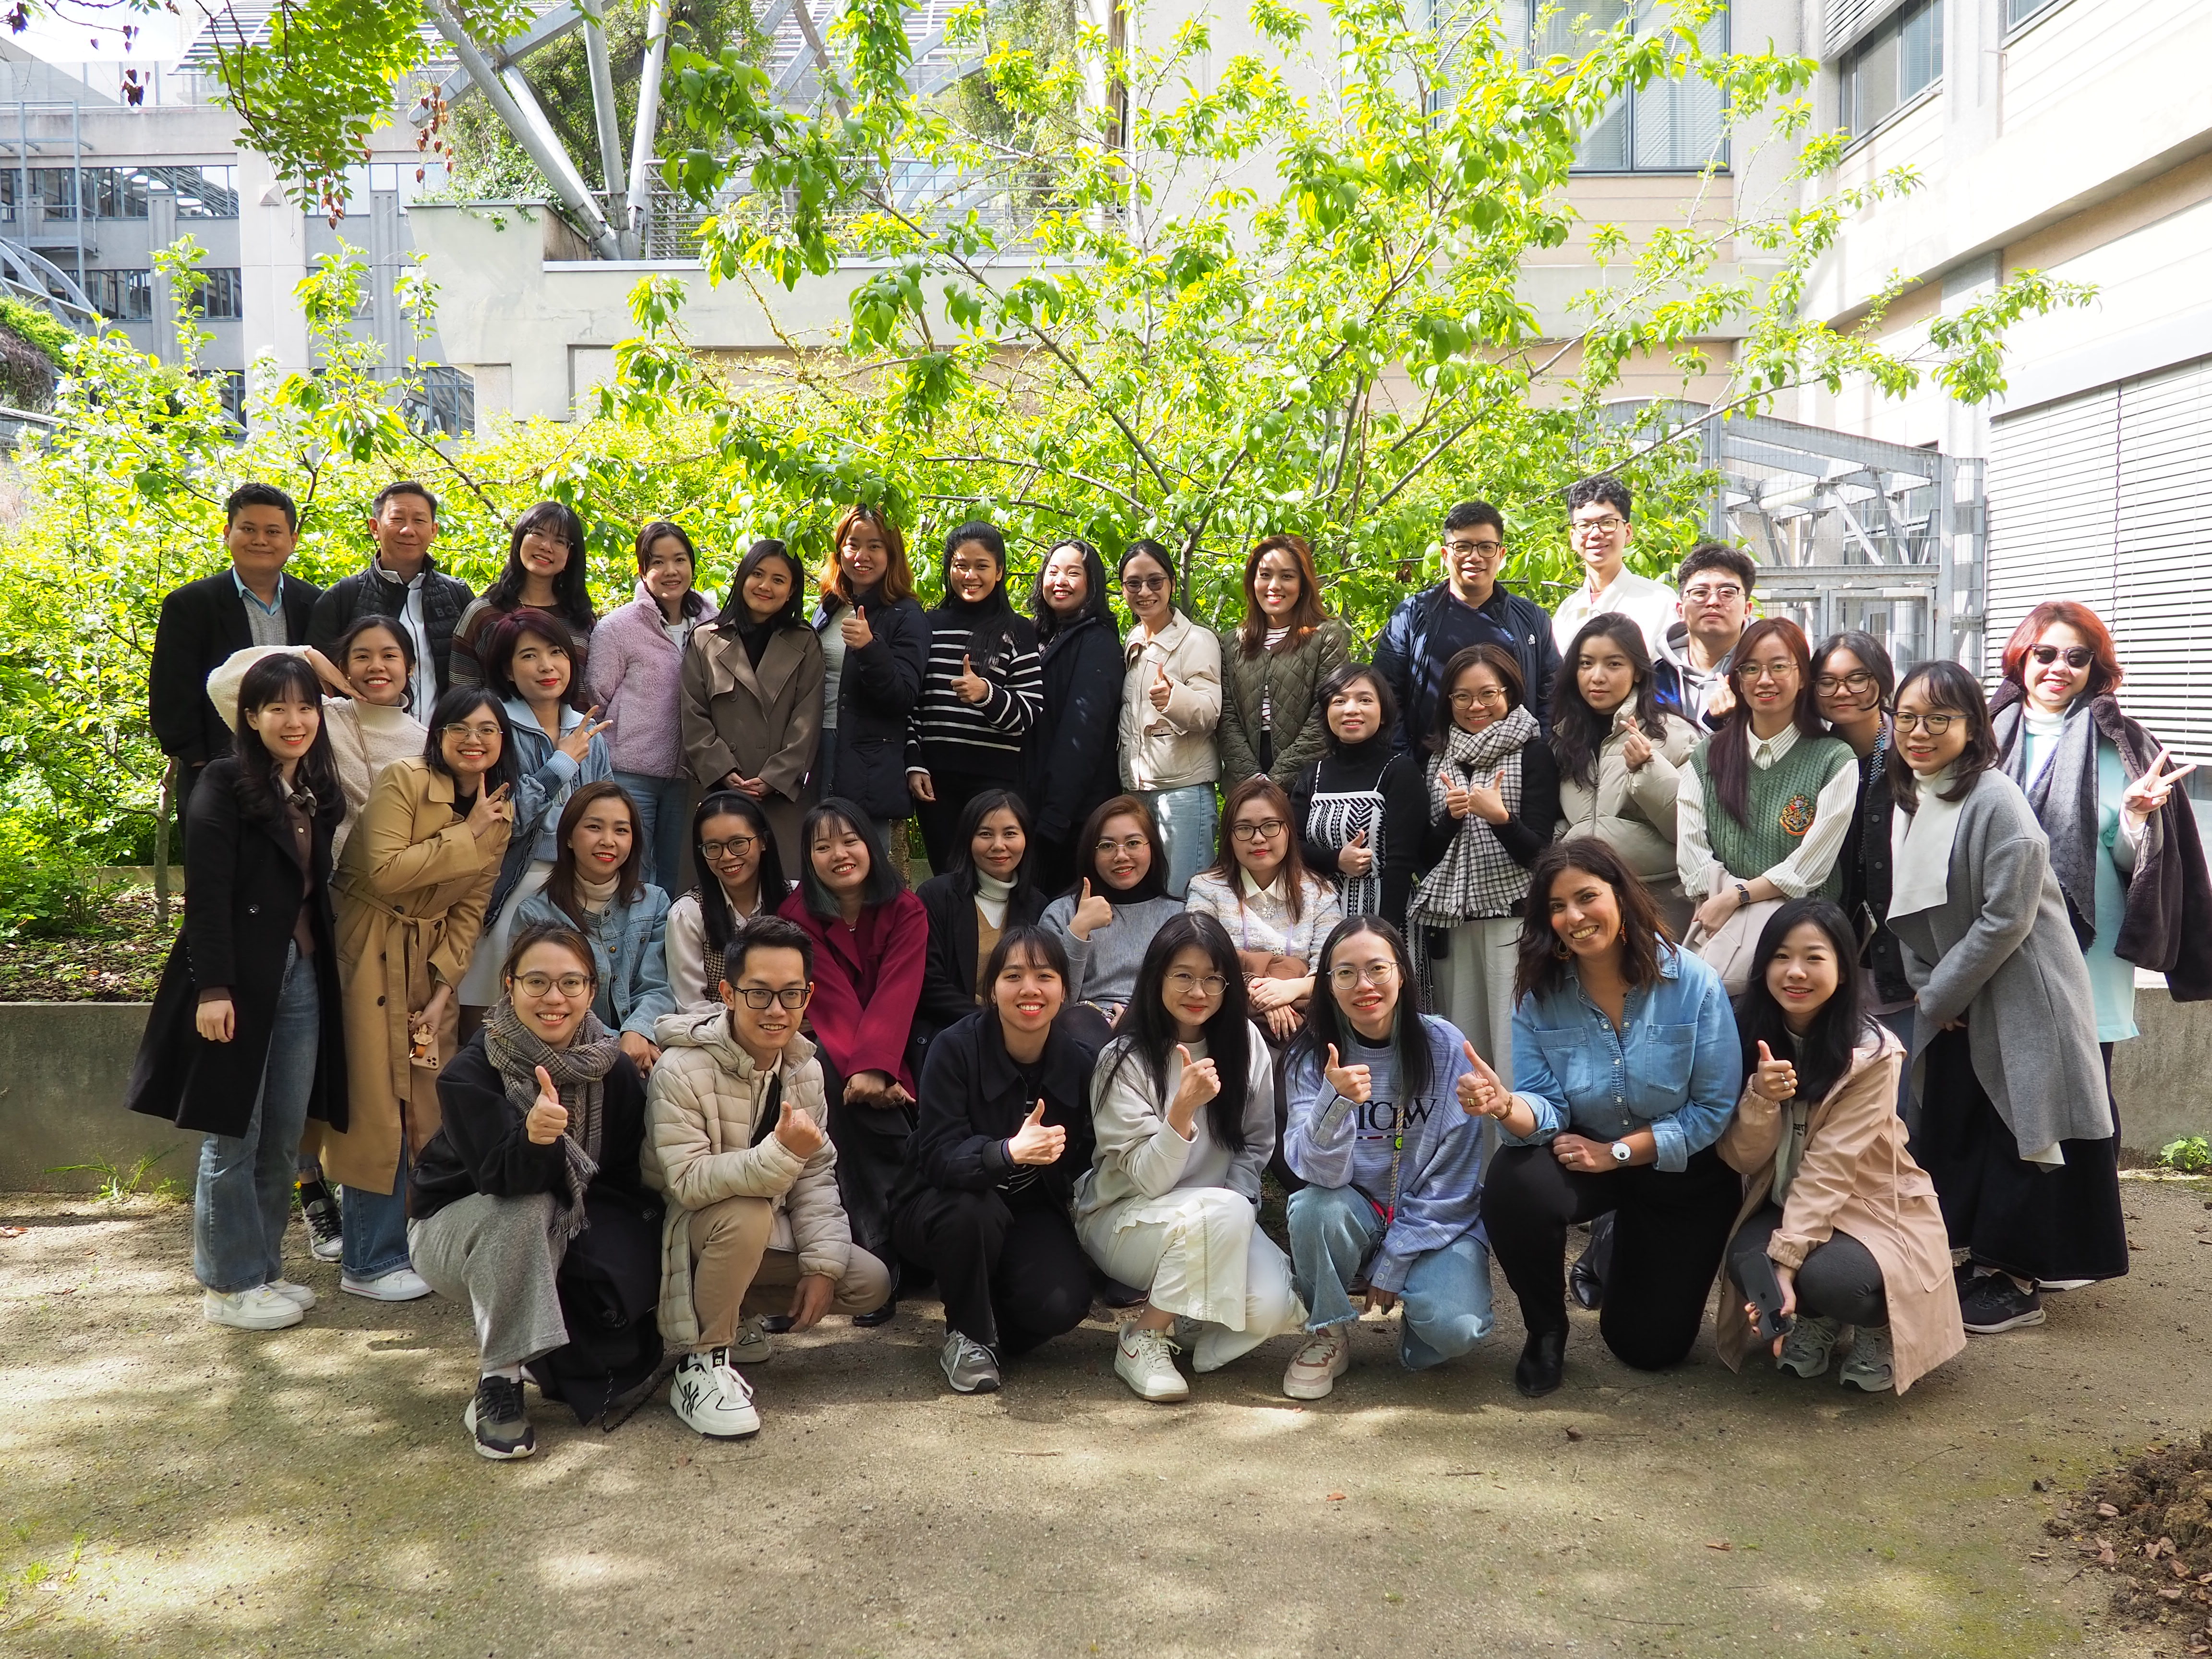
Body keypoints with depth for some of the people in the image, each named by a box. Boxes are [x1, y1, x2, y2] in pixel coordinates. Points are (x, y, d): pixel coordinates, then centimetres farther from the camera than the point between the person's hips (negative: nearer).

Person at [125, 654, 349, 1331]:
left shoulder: (318, 790, 12)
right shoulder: (224, 785, -8)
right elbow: (207, 893, -14)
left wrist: (323, 960, 8)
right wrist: (212, 987, -18)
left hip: (303, 975, 6)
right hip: (241, 978, -6)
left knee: (284, 1135, 10)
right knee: (234, 1136, 2)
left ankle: (264, 1267, 22)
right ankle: (230, 1283, 13)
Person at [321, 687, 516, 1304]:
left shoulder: (500, 811, 4)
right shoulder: (402, 780, -15)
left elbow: (470, 910, 5)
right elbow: (384, 871, -26)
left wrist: (444, 989, -4)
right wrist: (466, 835, -21)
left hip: (429, 957, 6)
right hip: (367, 952, -6)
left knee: (428, 1107, 9)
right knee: (376, 1108, -2)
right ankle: (370, 1263, 8)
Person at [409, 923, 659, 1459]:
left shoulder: (613, 1070, -11)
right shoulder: (470, 1072, -22)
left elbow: (624, 1178, -3)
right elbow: (503, 1180, -33)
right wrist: (533, 1136, -54)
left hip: (561, 1236, 4)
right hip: (456, 1227, -4)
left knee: (635, 1274, -23)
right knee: (525, 1210, -36)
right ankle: (497, 1385, -25)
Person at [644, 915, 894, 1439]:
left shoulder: (804, 1067, -3)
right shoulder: (683, 1070, -25)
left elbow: (817, 1174, -1)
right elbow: (689, 1181, -32)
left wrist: (823, 1263, -11)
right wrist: (781, 1154, -44)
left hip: (764, 1235, 7)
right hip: (685, 1234, -6)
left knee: (869, 1283, -4)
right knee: (746, 1214, -38)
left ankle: (732, 1309, 11)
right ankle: (701, 1364, -20)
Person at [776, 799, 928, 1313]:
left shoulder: (907, 911, -1)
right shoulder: (798, 916, -1)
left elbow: (896, 996, -17)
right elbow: (834, 1001, -14)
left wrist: (875, 1066, -33)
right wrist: (859, 1067, -30)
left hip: (893, 1050, 0)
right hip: (830, 1052, 0)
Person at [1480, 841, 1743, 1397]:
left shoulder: (1694, 982, -20)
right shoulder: (1538, 993, -14)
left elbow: (1716, 1108, -18)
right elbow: (1546, 1106, -17)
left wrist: (1617, 1152, -22)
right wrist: (1509, 1108, -41)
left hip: (1682, 1173, -1)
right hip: (1585, 1156, 1)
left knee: (1648, 1346, 4)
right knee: (1511, 1185, -34)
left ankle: (1623, 1254, 40)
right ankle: (1546, 1329, -4)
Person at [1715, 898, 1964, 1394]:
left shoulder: (1873, 1054, -20)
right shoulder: (1751, 1035, -8)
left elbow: (1829, 1167, -24)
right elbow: (1742, 1160, -9)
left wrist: (1786, 1260, -31)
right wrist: (1761, 1098, -30)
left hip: (1873, 1209, -3)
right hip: (1786, 1205, 3)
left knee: (1826, 1278, -34)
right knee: (1746, 1261, -29)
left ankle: (1879, 1329, 5)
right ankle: (1814, 1322, 8)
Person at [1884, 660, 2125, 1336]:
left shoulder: (1996, 801, -19)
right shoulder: (1905, 802, 4)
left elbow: (2006, 917, -20)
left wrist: (1940, 995, -13)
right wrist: (1926, 989, -1)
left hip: (2021, 995, -7)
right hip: (1952, 1000, 7)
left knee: (2015, 1129, 1)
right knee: (1950, 1126, 11)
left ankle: (2016, 1280, 13)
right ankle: (1978, 1258, 25)